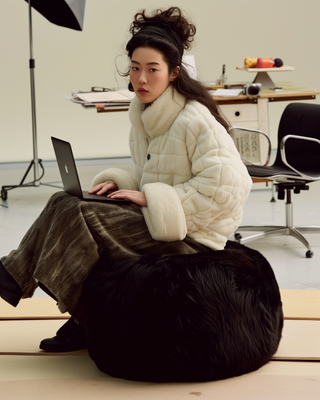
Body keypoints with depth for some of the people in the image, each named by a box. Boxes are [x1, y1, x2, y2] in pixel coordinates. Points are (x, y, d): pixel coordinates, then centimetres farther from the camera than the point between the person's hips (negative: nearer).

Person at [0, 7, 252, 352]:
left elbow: (227, 186, -25)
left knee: (74, 214, -19)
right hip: (158, 222, 9)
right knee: (65, 201, -6)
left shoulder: (195, 122, -19)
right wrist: (119, 182, -1)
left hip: (191, 238, -9)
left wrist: (151, 198, -22)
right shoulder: (144, 116, 9)